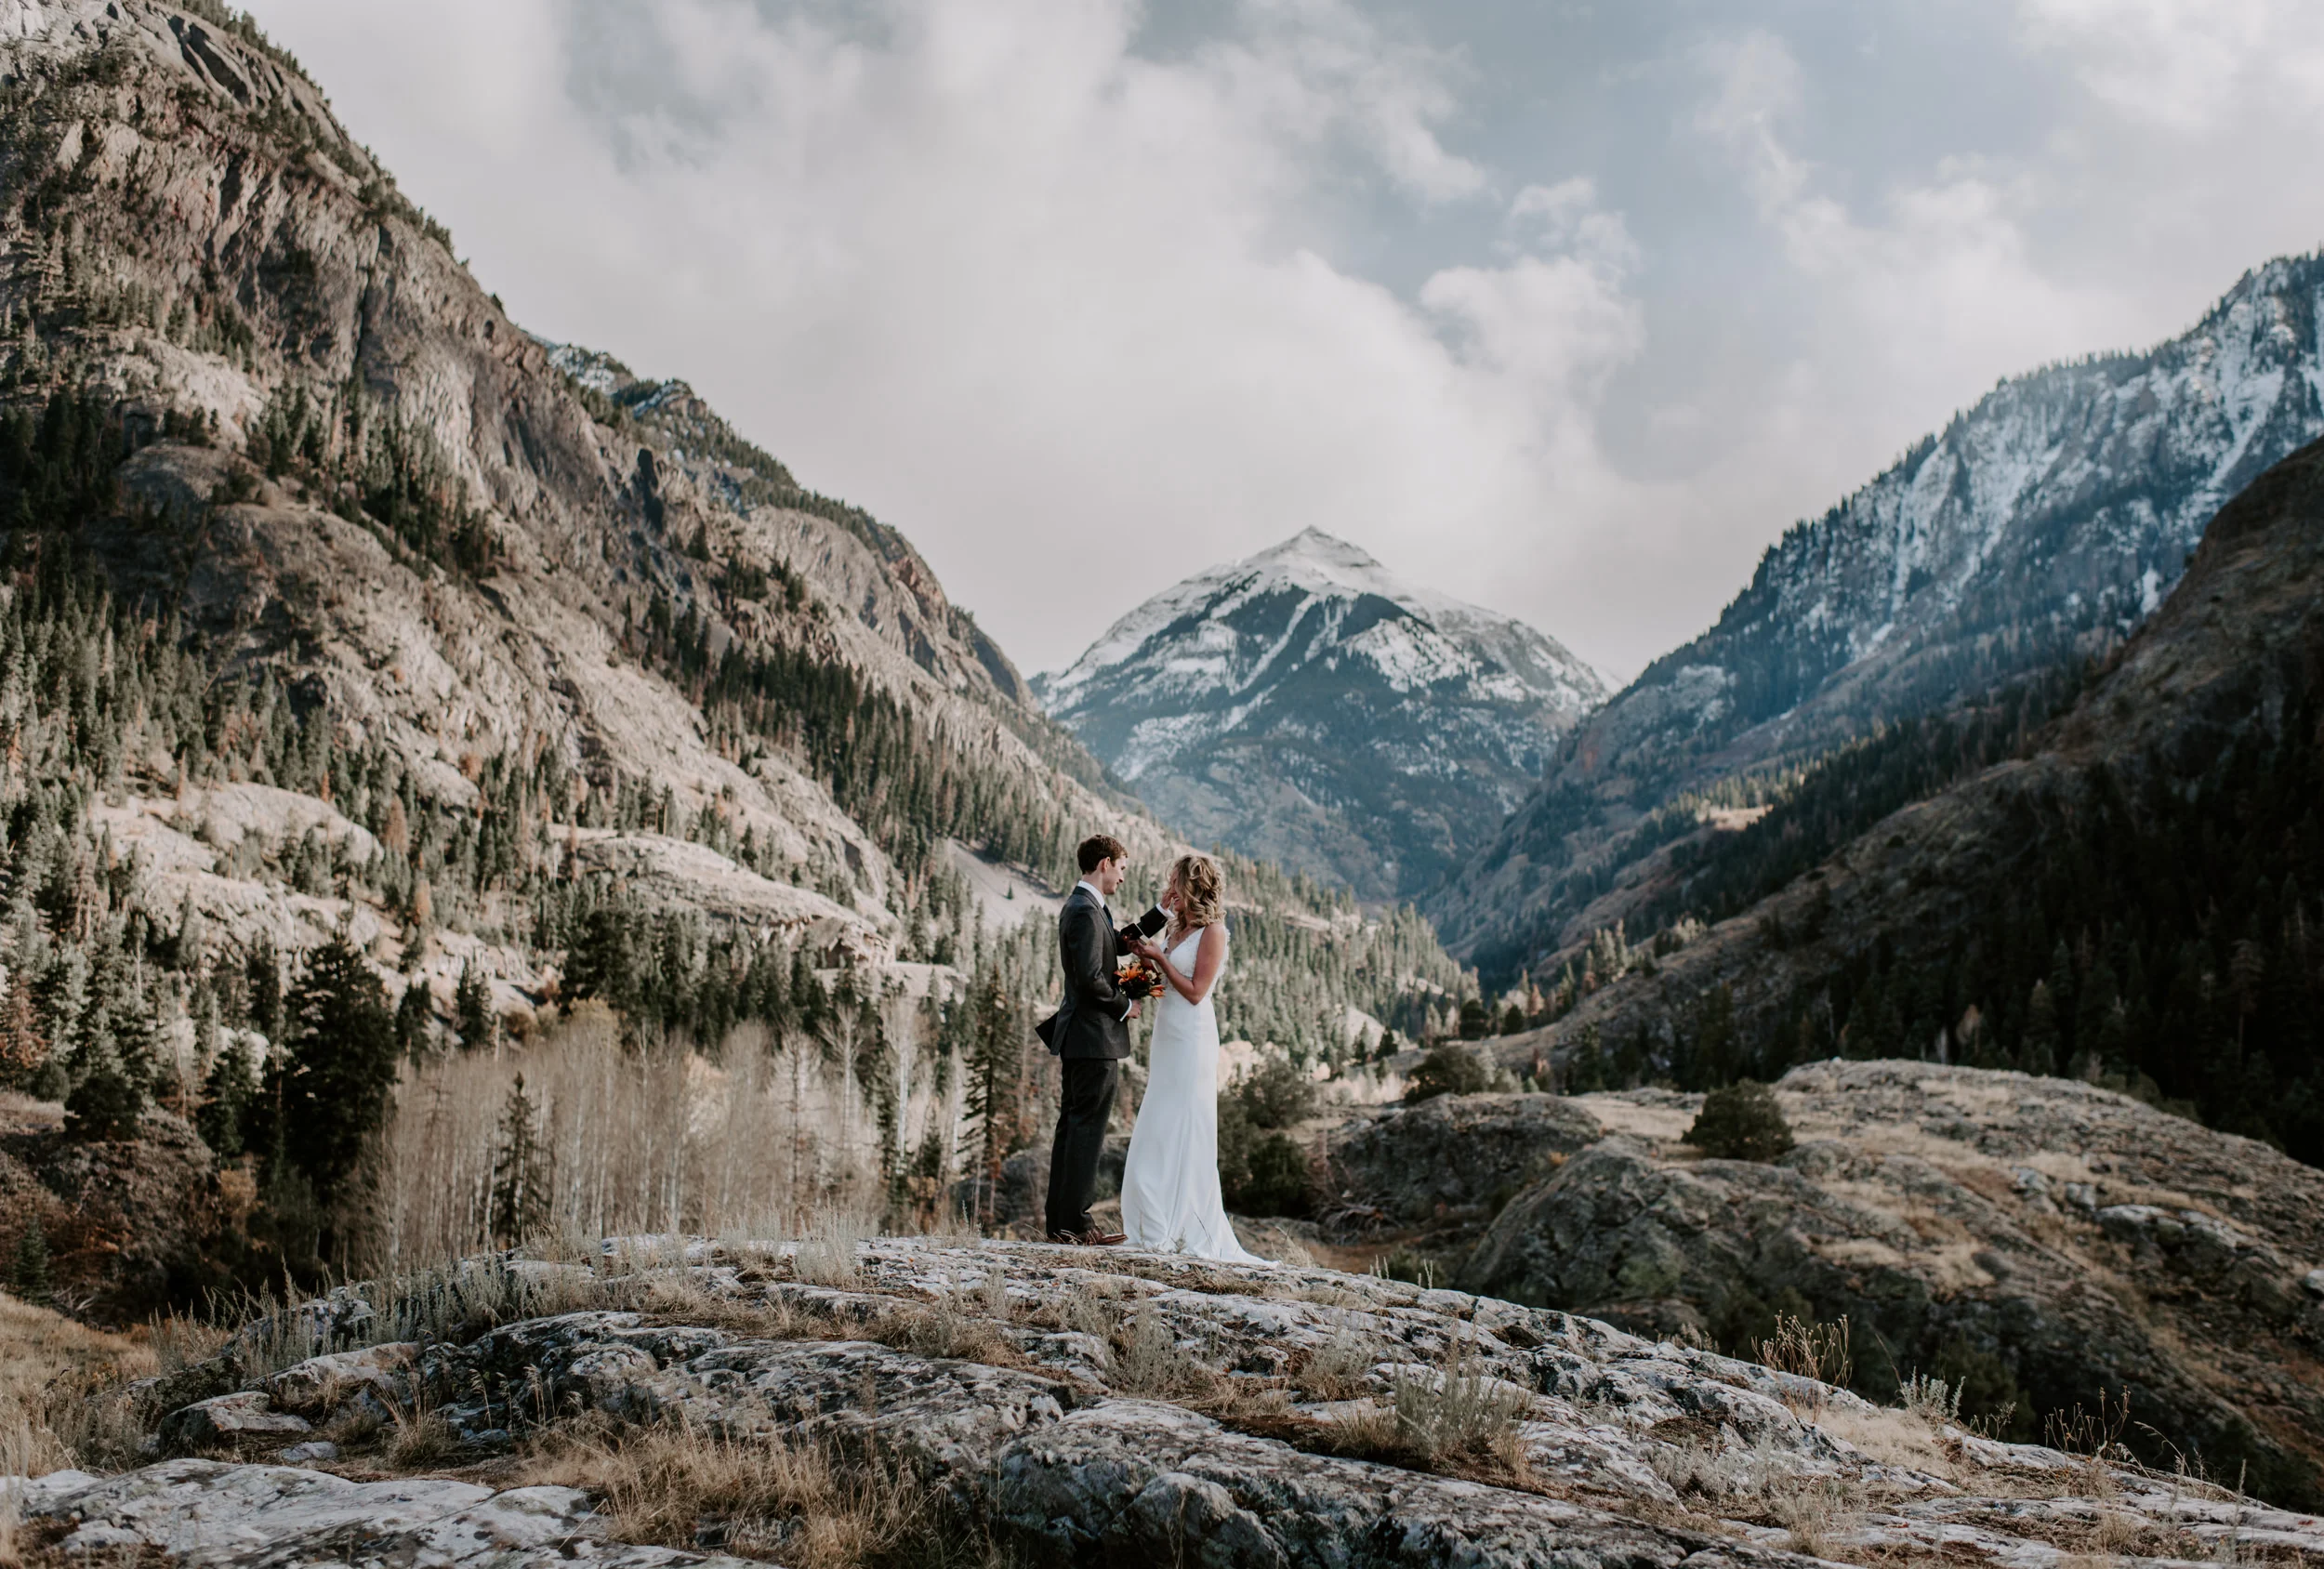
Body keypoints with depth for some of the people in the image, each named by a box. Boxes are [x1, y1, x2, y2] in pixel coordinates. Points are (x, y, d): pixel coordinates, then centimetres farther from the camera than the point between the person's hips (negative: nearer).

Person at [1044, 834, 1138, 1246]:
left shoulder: (1081, 907, 16)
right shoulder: (1085, 911, -16)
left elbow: (1116, 945, 24)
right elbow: (1090, 977, -23)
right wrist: (1124, 1005, -8)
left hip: (1076, 1039, 11)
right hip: (1095, 1038, -11)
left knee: (1072, 1126, 12)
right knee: (1088, 1128, -7)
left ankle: (1059, 1221, 15)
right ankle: (1075, 1222, -5)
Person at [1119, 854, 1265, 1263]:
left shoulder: (1212, 931, -10)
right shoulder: (1176, 929, 14)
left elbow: (1195, 991, -13)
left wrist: (1159, 958, -11)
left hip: (1191, 1038, -9)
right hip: (1166, 1033, 9)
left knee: (1184, 1130, -6)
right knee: (1158, 1131, 8)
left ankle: (1192, 1231, 0)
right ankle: (1161, 1226, 14)